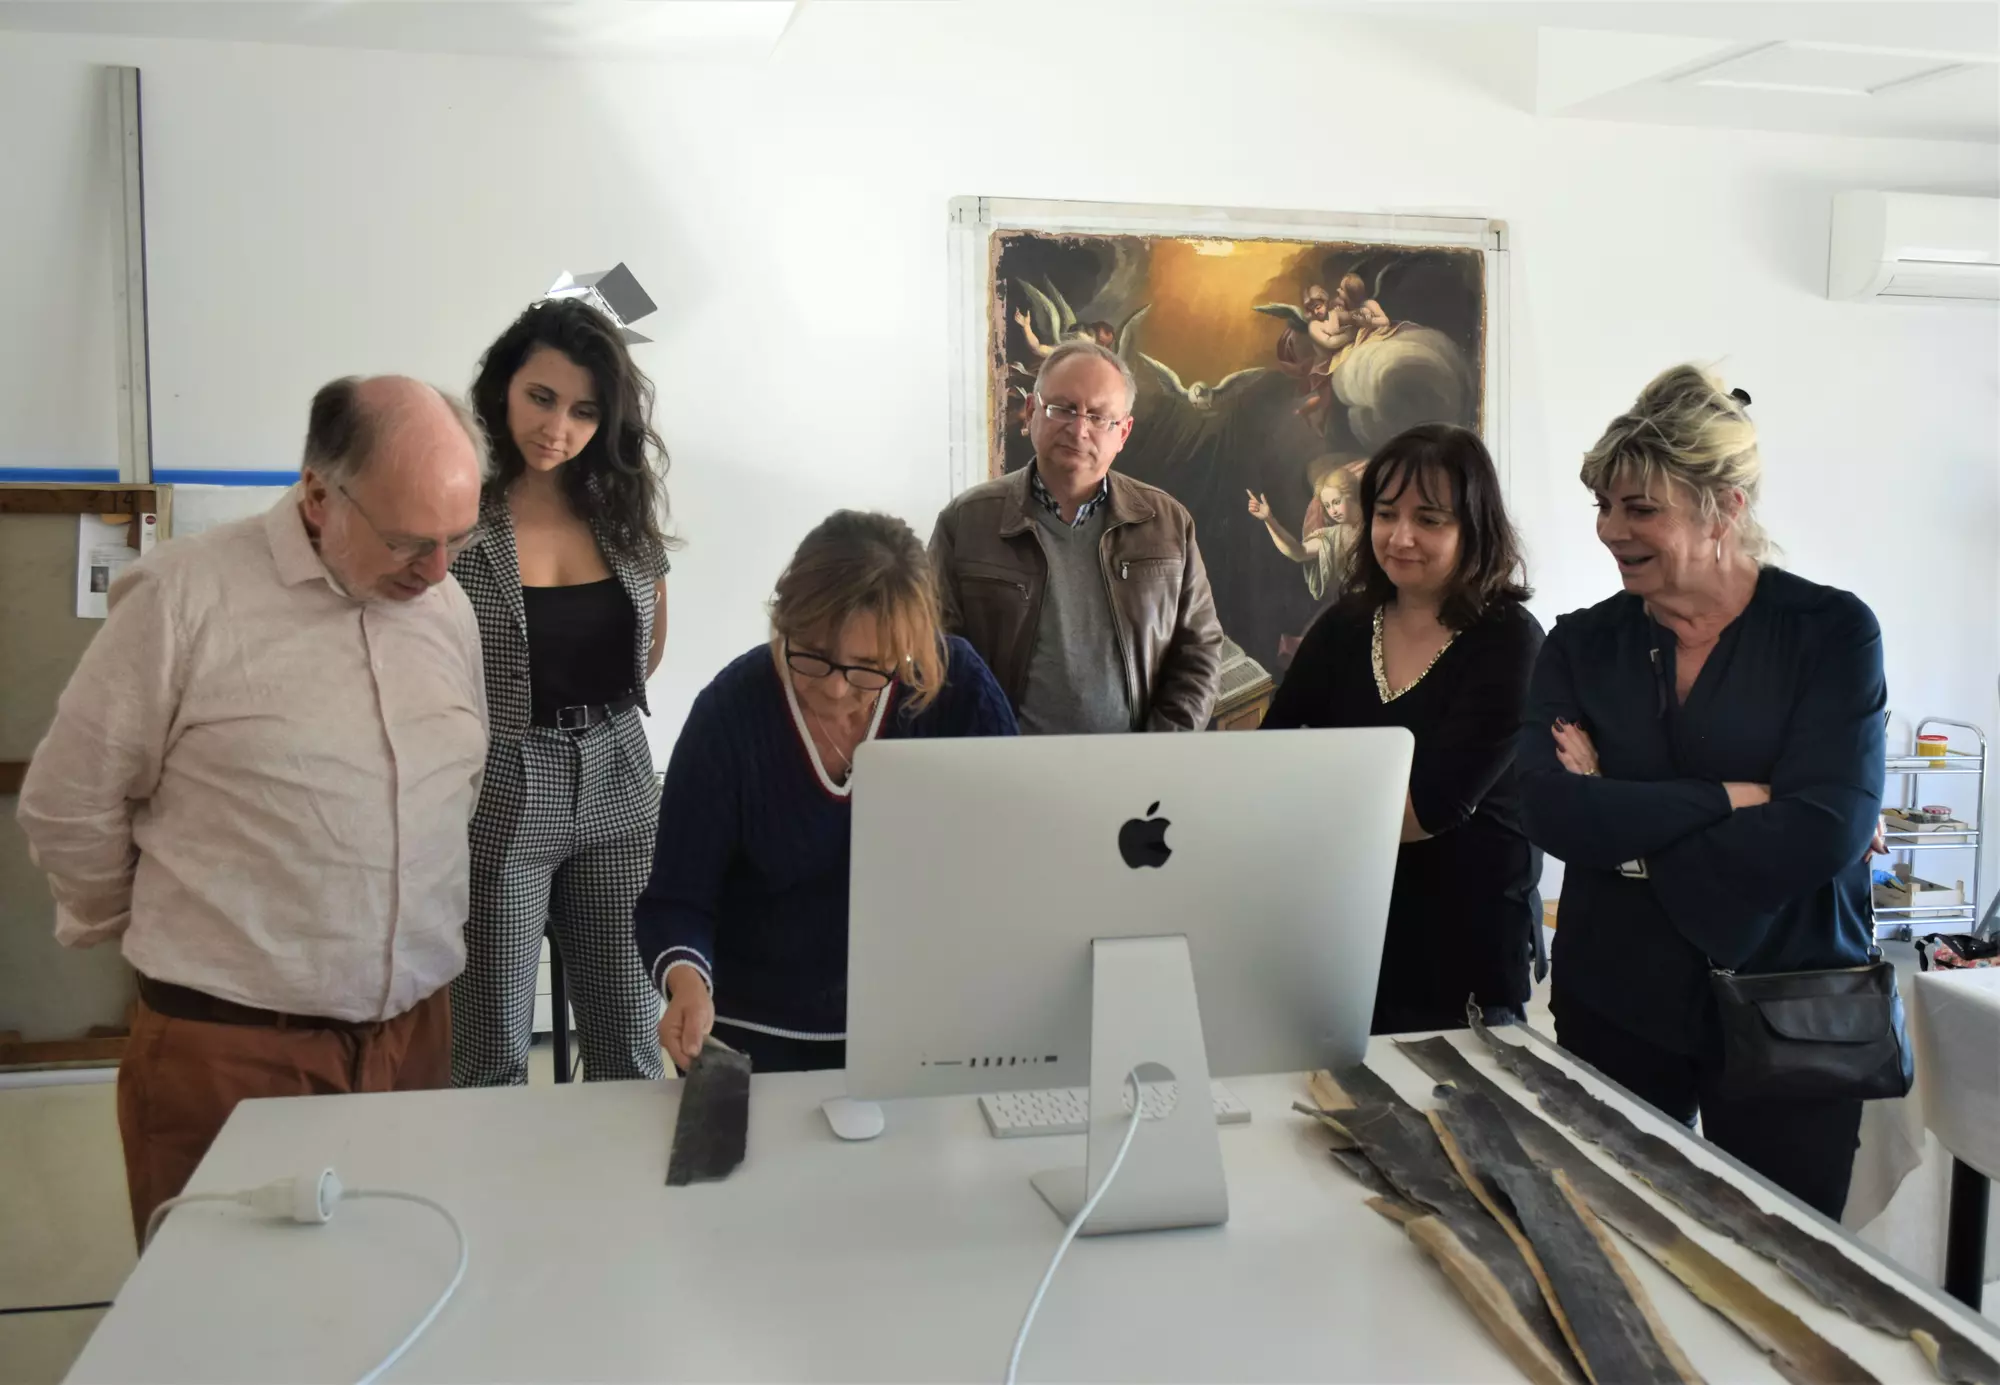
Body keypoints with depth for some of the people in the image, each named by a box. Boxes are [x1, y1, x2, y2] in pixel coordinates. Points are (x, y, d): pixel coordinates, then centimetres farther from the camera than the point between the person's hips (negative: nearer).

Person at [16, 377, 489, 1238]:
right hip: (226, 1050, -4)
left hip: (416, 1036, 5)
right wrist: (158, 940, 8)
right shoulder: (185, 596, -12)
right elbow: (67, 805, -4)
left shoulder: (449, 608, 6)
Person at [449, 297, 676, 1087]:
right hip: (498, 798, -4)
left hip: (617, 790, 4)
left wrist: (597, 715, 12)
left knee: (630, 1043, 12)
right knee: (493, 1056, 8)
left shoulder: (623, 506, 4)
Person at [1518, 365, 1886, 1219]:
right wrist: (1731, 797, -19)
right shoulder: (1582, 646, 1)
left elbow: (1822, 832, -17)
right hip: (1615, 1011, 2)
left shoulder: (1832, 632, -5)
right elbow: (1551, 814, -14)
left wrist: (1625, 821, -13)